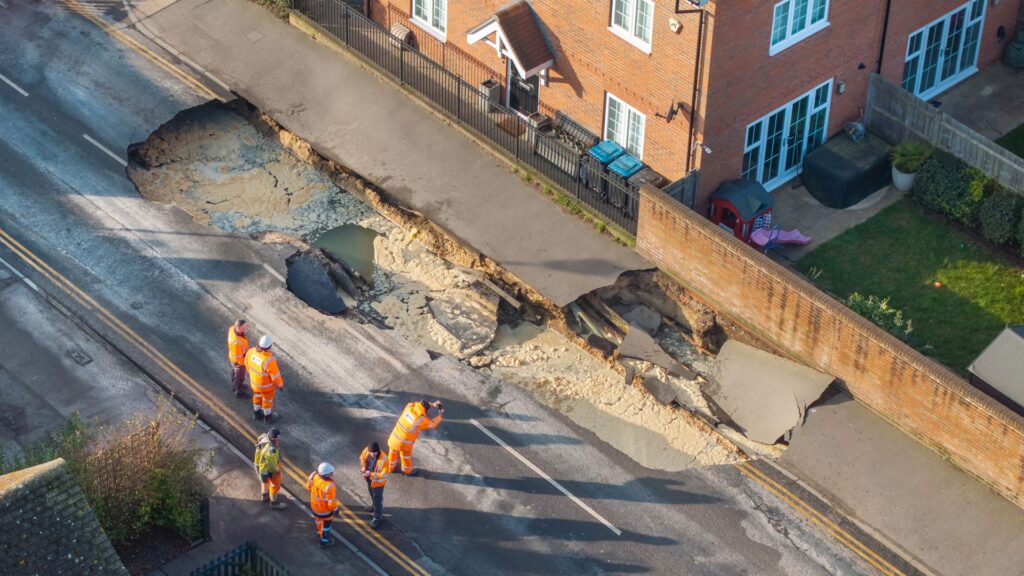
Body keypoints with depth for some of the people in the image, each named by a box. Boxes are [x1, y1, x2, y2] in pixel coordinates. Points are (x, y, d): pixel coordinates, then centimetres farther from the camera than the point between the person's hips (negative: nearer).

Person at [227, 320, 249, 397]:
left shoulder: (232, 328, -24)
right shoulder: (237, 341, -45)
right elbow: (238, 356, -30)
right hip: (239, 360, -8)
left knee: (234, 371, 32)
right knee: (239, 376, 18)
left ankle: (234, 385, 58)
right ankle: (239, 392, 42)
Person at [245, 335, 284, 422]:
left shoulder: (251, 351, -25)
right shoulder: (269, 360, -43)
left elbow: (247, 363, -3)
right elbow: (275, 375, -28)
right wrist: (280, 385, -7)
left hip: (254, 381, 5)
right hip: (266, 384, -5)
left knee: (257, 397, 33)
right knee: (267, 400, 24)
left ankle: (256, 414, 55)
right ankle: (267, 417, 48)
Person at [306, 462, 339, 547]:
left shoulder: (314, 476, -22)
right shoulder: (329, 486, -40)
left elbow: (309, 487, 0)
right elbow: (331, 503, -30)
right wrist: (335, 509, -10)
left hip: (314, 506, 6)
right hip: (325, 509, -6)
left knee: (318, 519, 34)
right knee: (326, 524, 22)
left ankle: (319, 531, 63)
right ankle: (324, 541, 43)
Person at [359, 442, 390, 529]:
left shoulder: (383, 459, -38)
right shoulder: (366, 450, -22)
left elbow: (384, 475, -30)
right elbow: (362, 458, 2)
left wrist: (371, 474, -35)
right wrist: (363, 468, -12)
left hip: (378, 482, -6)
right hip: (369, 479, 6)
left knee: (377, 499, 10)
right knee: (372, 494, 32)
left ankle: (377, 518, 29)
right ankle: (374, 506, 61)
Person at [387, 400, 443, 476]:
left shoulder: (409, 407, -20)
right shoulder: (421, 420, -30)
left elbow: (419, 404, 2)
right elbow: (432, 424, -10)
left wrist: (432, 404, 1)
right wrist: (440, 416, 6)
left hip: (394, 437, 4)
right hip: (405, 443, -4)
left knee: (393, 452, 32)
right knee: (406, 456, 25)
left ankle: (391, 466, 55)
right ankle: (407, 470, 50)